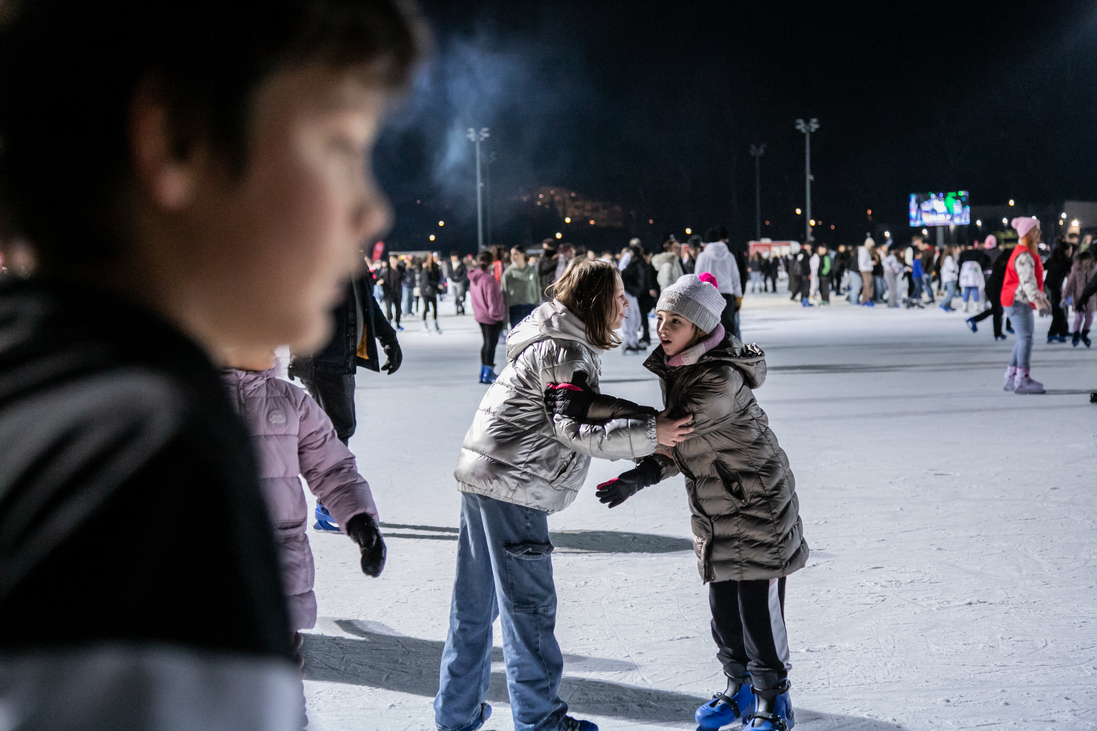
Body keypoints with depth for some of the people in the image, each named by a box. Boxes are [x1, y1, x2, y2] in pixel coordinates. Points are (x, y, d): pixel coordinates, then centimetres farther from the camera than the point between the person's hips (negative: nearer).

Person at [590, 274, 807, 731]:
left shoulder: (723, 379, -27)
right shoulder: (675, 367, 2)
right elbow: (680, 444, 4)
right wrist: (641, 476, -14)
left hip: (757, 504, -8)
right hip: (712, 509, 8)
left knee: (759, 610, -1)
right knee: (723, 606, 14)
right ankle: (740, 689, 32)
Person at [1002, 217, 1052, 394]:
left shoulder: (1031, 253, 19)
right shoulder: (1023, 255, -17)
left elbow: (1035, 280, 27)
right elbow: (1027, 282, -26)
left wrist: (1043, 298, 28)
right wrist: (1038, 302, -33)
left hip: (1023, 302, 11)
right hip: (1018, 301, -11)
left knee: (1024, 338, 13)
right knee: (1026, 337, -15)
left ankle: (1011, 378, 18)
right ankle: (1022, 380, -17)